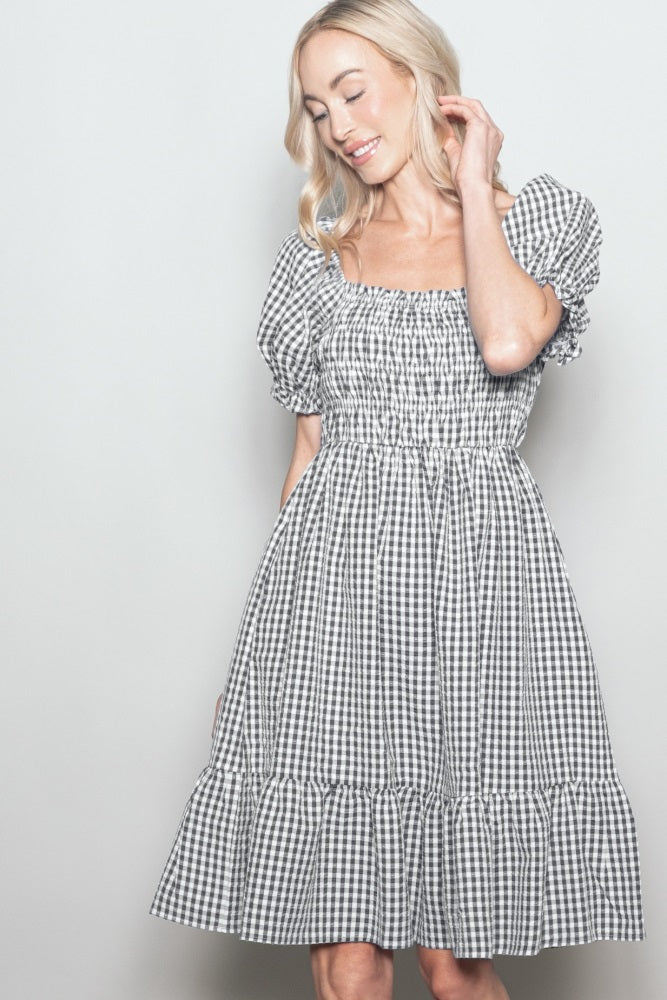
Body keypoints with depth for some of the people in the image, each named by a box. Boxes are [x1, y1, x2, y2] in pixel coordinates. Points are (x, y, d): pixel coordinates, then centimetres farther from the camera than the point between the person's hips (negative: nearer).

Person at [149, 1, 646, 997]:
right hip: (333, 586, 1)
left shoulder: (547, 219, 9)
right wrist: (261, 642, 10)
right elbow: (310, 451, 14)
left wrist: (474, 185, 1)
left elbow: (507, 342, -13)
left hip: (482, 579, -1)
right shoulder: (317, 257, 13)